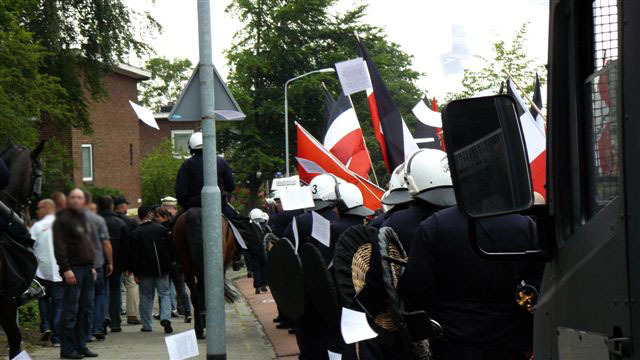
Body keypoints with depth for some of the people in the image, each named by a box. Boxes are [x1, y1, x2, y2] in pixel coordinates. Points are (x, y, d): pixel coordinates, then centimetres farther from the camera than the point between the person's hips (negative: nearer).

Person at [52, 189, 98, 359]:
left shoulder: (84, 219, 19)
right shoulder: (63, 219, -7)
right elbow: (59, 247, -13)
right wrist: (66, 269, -20)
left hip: (87, 269, 8)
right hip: (73, 269, -8)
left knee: (86, 310, 8)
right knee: (71, 310, -7)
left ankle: (81, 345, 14)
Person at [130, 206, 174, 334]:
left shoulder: (136, 233, -4)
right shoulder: (161, 229, 0)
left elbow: (134, 255, -5)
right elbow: (170, 248, 5)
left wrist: (136, 273, -2)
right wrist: (169, 264, 17)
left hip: (145, 270, -1)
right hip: (162, 268, 1)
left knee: (146, 297, 8)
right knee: (165, 294, 7)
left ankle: (146, 325, 10)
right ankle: (165, 318, -14)